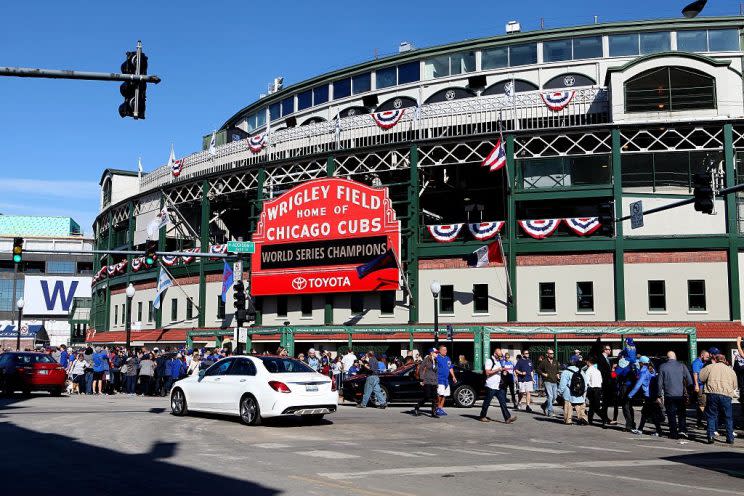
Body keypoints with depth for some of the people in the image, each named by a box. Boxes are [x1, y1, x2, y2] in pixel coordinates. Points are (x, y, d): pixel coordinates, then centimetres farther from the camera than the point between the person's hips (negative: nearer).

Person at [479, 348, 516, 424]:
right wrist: (497, 370, -19)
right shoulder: (489, 361, -9)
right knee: (487, 402, 3)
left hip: (498, 386, 8)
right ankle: (482, 417, 16)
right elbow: (487, 372, -18)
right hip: (491, 386, -8)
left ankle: (507, 418, -6)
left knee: (503, 402, -1)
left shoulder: (498, 362, 19)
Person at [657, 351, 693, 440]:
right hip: (680, 394, 1)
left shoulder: (662, 367, -1)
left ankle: (674, 433, 5)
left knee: (671, 415, 5)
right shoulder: (682, 366, 1)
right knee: (682, 413, 15)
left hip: (669, 395, -1)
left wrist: (660, 395, 6)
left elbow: (660, 382, 0)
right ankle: (682, 429, 1)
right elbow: (689, 380, 0)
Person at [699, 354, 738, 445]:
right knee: (728, 418, 13)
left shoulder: (710, 367, 9)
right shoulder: (731, 370, 16)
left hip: (712, 394, -1)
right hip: (726, 395, 1)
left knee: (711, 416, 7)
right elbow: (734, 386, 19)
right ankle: (730, 438, 13)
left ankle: (711, 436, -3)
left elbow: (701, 377, 8)